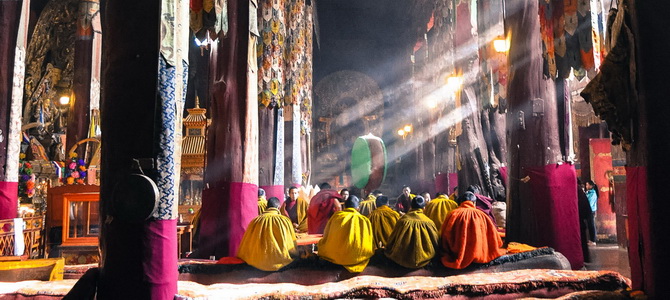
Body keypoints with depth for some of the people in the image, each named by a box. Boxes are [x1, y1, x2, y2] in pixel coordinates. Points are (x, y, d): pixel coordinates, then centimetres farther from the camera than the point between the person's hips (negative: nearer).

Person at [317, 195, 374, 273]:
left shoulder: (336, 216, -3)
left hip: (333, 256, 0)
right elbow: (369, 243, 2)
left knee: (321, 242, 26)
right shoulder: (364, 220, -4)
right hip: (356, 258, 0)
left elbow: (326, 238, 7)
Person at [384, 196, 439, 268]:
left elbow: (392, 241, 0)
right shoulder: (429, 222, -11)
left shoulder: (402, 221, -11)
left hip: (402, 260, 0)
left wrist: (387, 251, 20)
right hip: (423, 261, 1)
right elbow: (436, 244, 1)